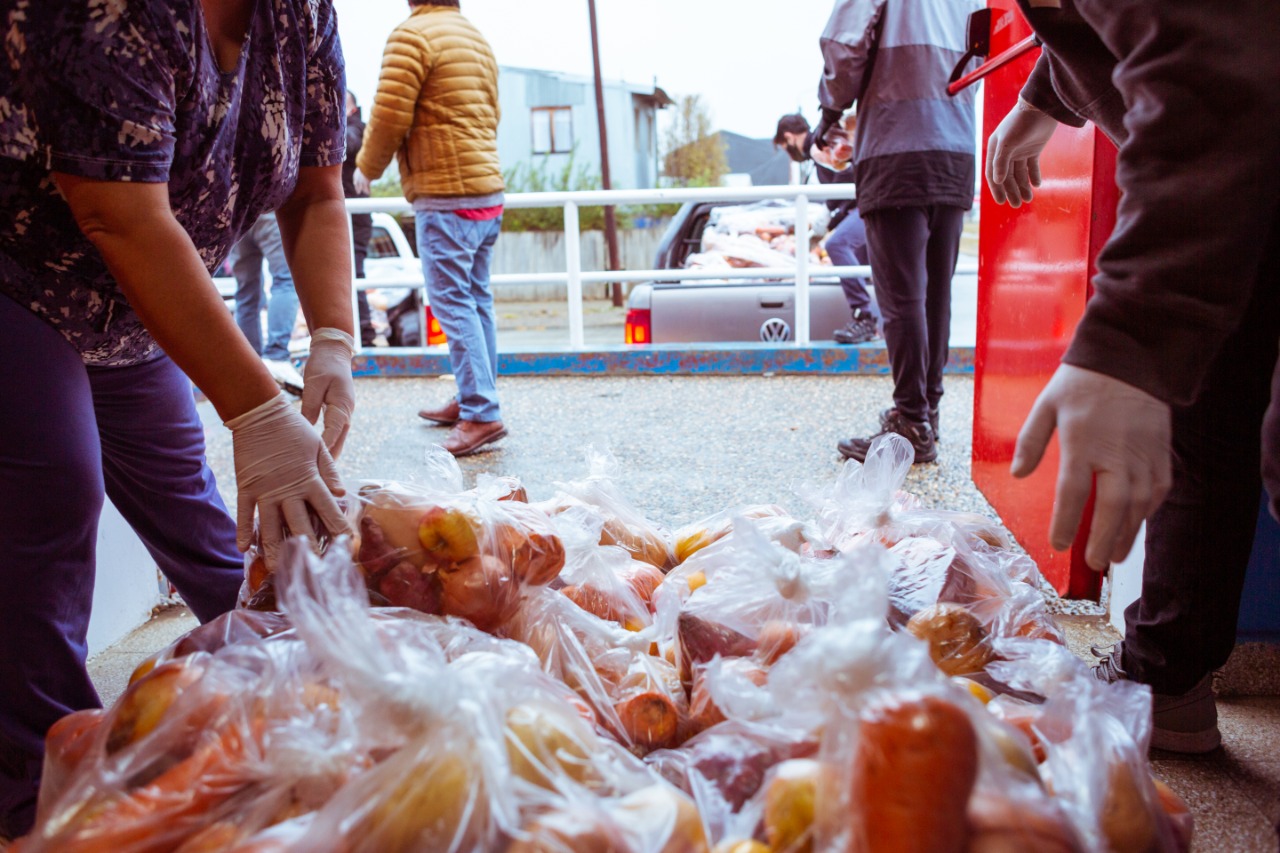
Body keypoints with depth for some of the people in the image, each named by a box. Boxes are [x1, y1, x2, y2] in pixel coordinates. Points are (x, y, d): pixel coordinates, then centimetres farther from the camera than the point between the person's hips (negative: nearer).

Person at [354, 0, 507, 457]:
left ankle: (482, 414, -10)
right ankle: (472, 399, 19)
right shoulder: (477, 38, 18)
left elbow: (389, 116, -11)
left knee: (453, 302, -8)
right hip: (488, 191, 8)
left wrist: (366, 168, 4)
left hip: (444, 195, -8)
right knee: (476, 299, 11)